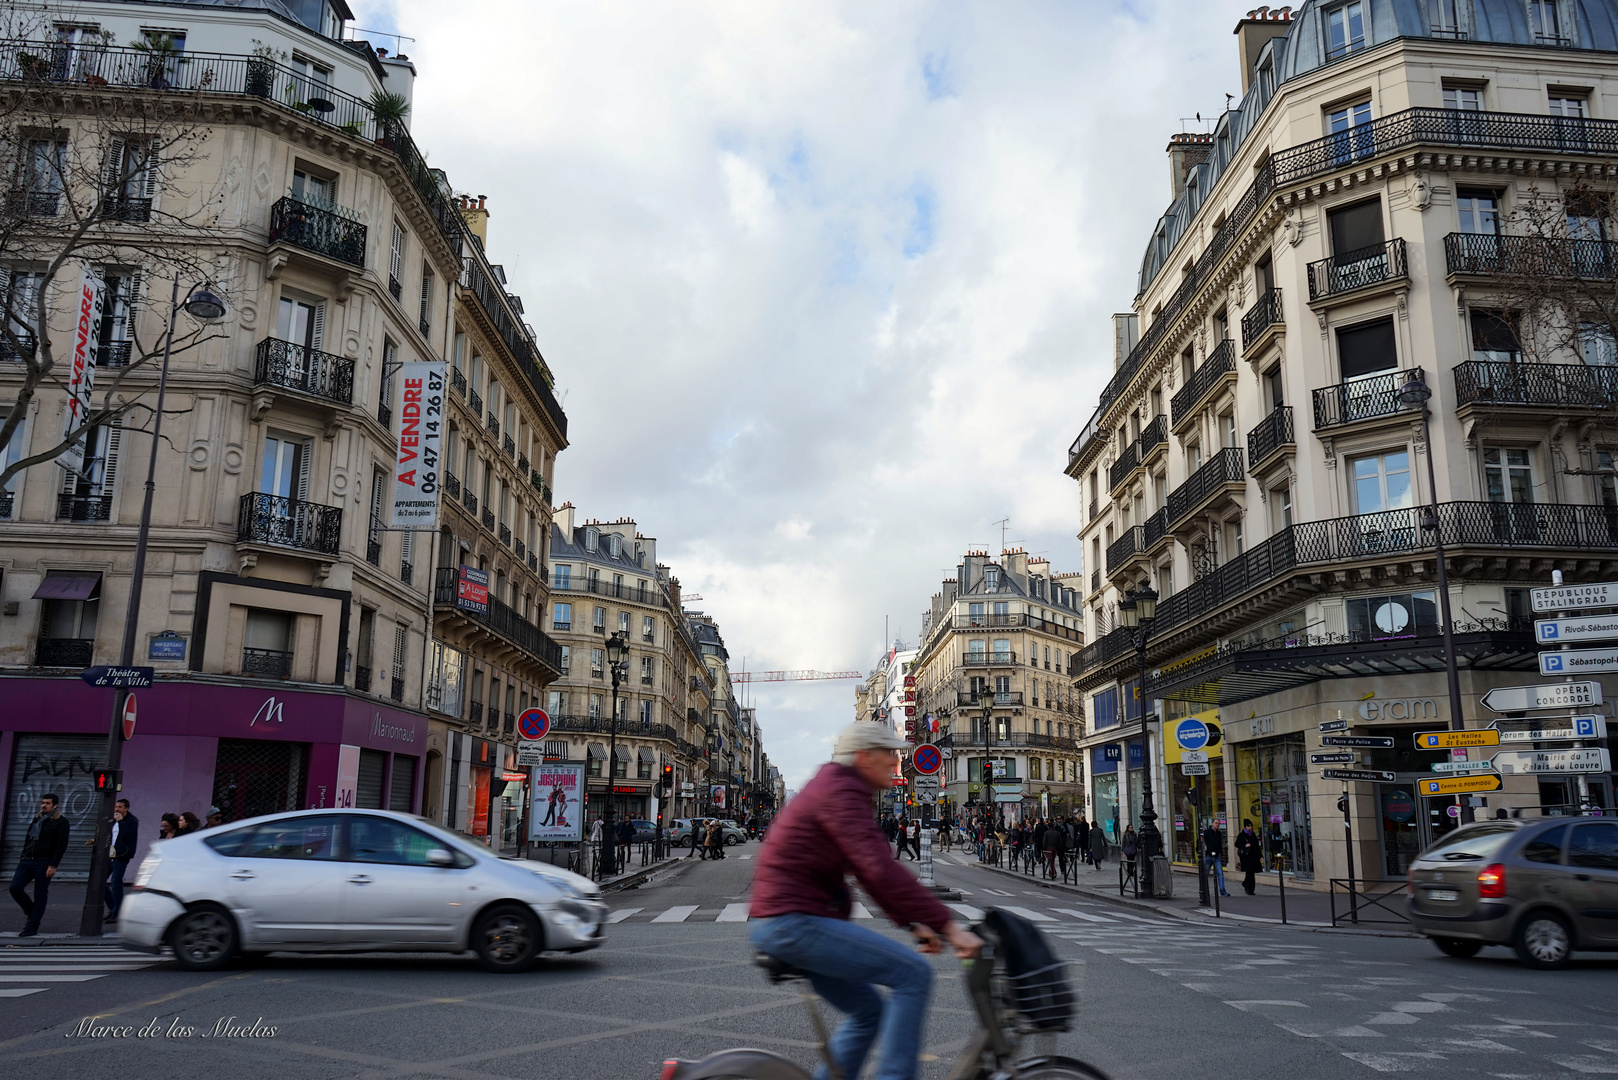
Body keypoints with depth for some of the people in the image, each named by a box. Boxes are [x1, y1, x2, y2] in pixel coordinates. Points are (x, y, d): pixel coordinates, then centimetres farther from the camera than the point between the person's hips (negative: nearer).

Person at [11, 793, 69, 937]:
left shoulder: (61, 822, -5)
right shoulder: (36, 819, 16)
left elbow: (61, 846, -11)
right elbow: (28, 839, 24)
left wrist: (53, 865, -17)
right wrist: (22, 857, 16)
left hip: (44, 863, -6)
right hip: (27, 861, 6)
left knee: (40, 895, -2)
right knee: (15, 888, -6)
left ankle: (32, 926, 5)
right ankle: (30, 911, 18)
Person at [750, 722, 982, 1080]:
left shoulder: (836, 788, 19)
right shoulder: (841, 792, -14)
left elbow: (869, 873, 20)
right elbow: (882, 872, -25)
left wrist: (913, 924, 12)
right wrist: (948, 925, -26)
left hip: (780, 926, 11)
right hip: (795, 922, -11)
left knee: (868, 1010, 19)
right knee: (913, 973, -14)